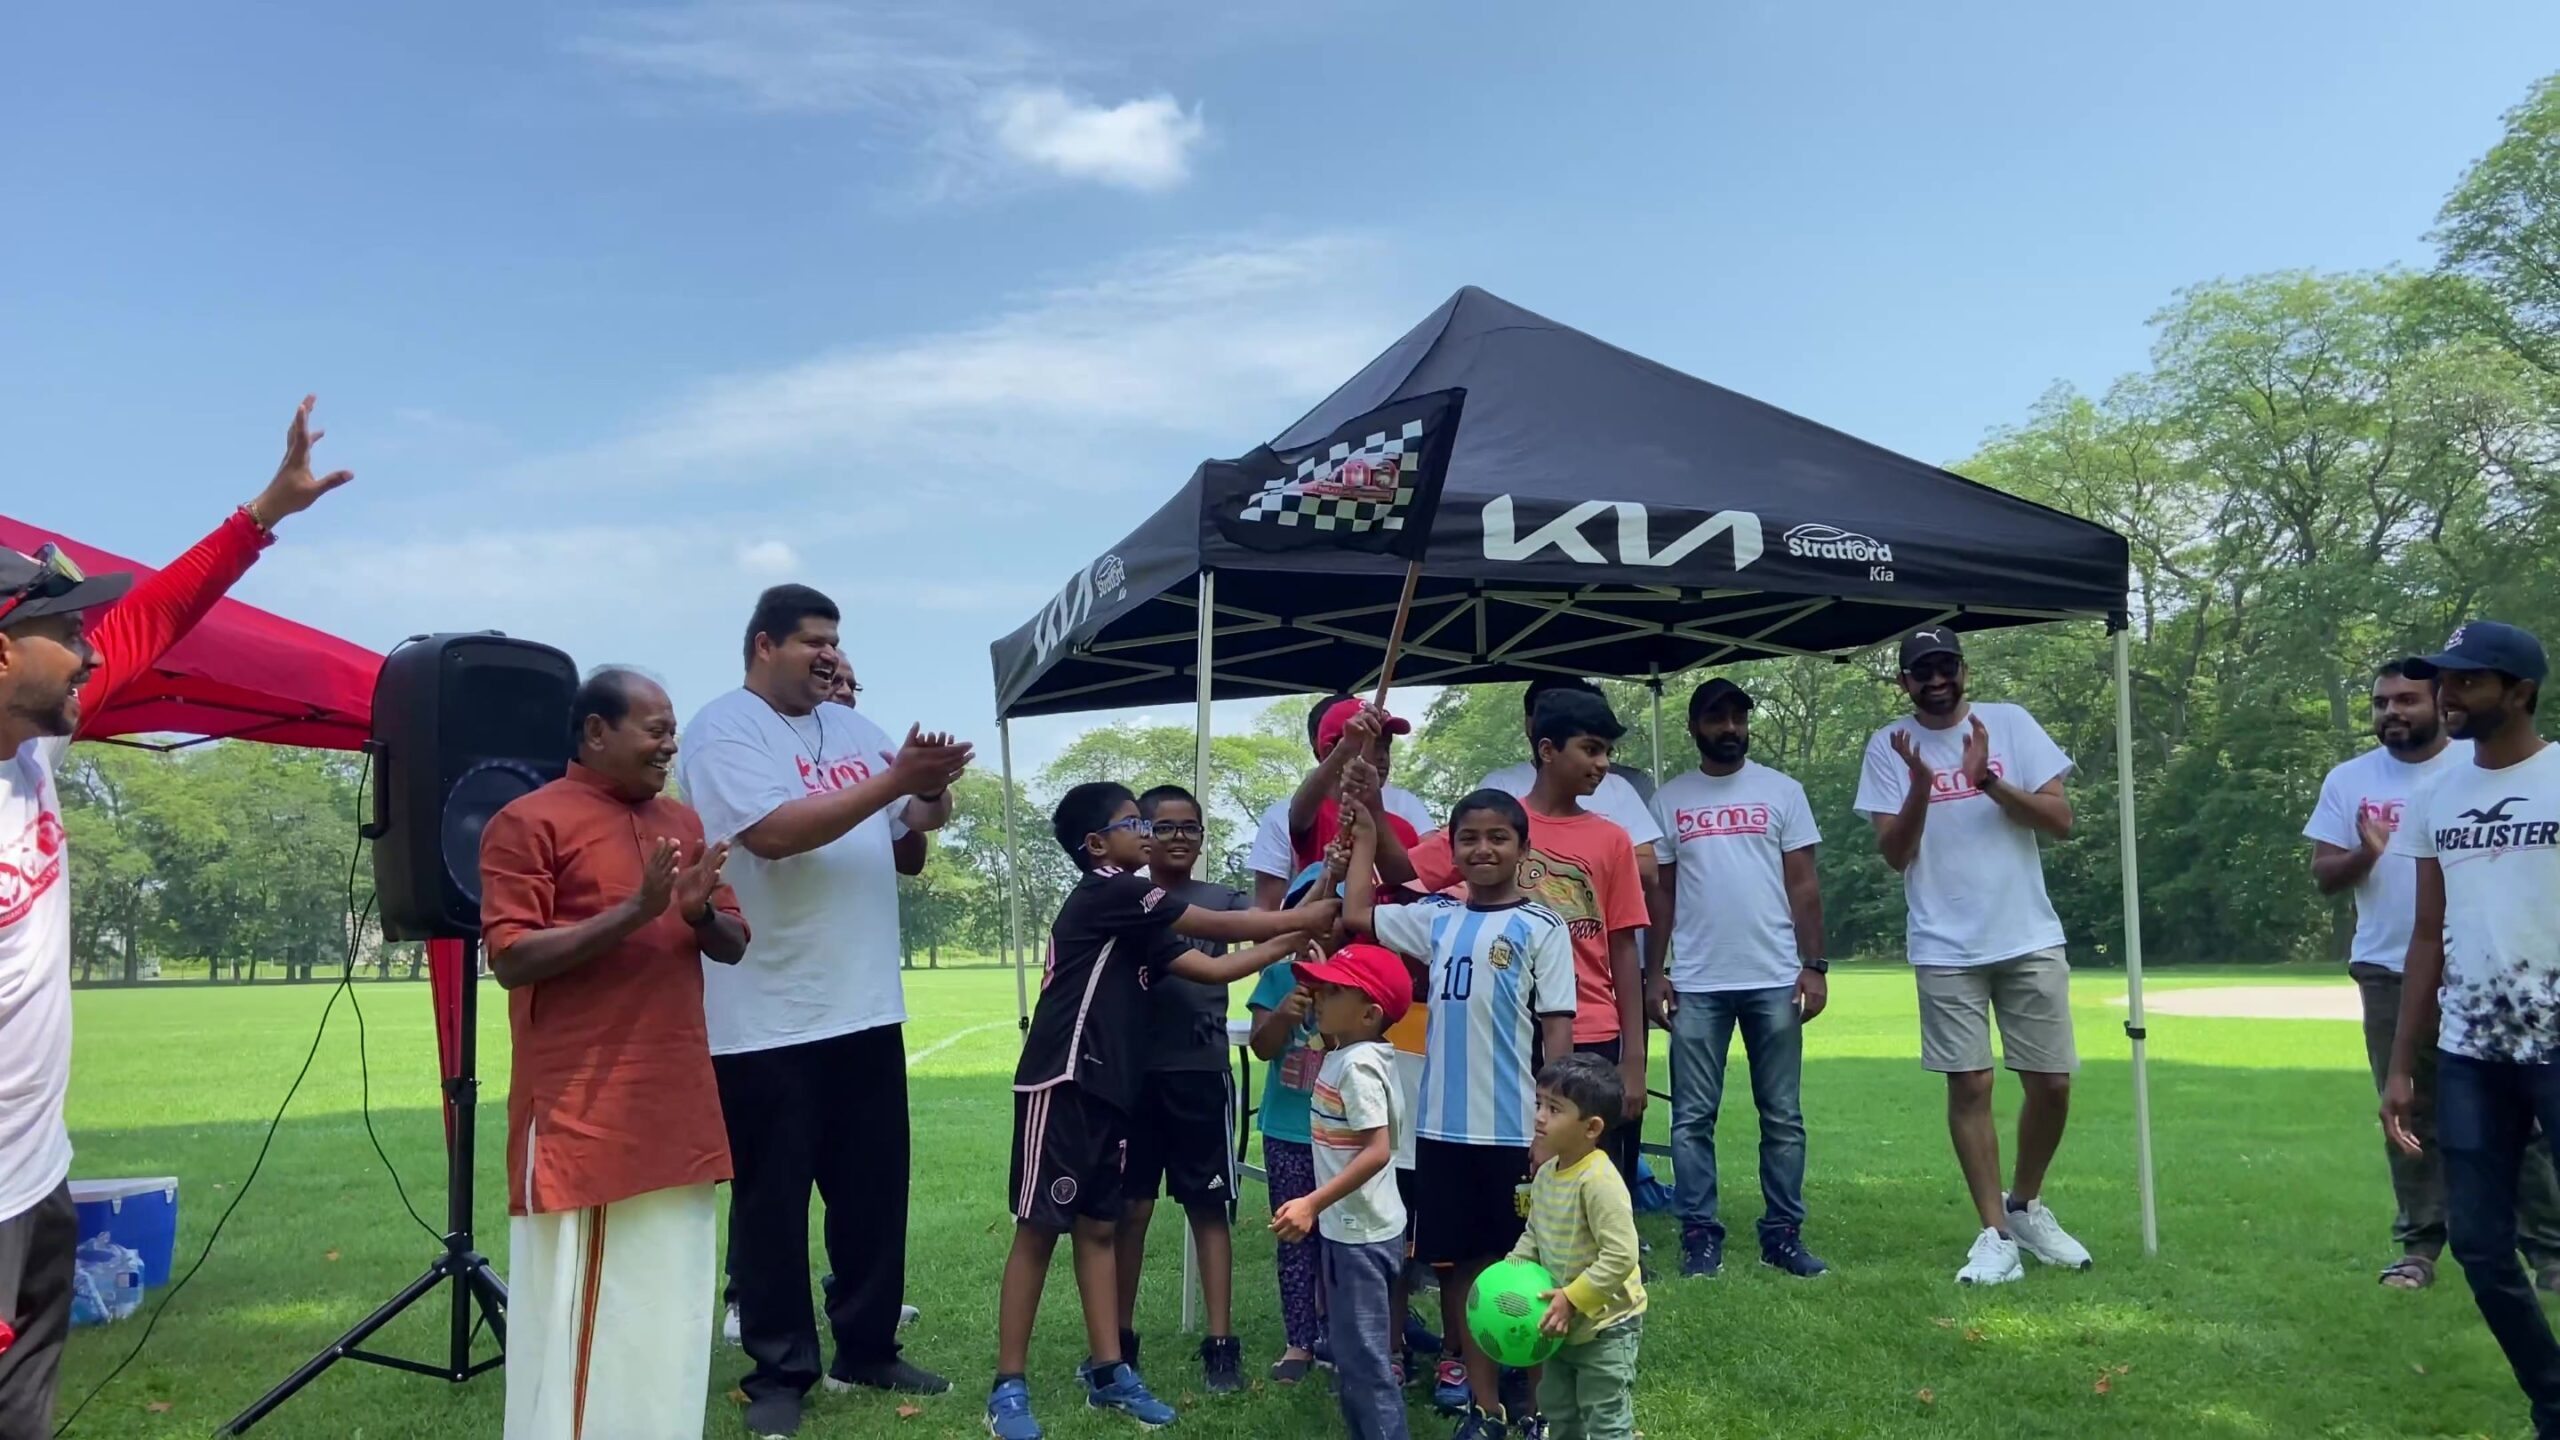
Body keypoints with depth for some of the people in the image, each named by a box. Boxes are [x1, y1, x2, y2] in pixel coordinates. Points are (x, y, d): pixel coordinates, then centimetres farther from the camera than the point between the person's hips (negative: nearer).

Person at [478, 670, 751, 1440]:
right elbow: (510, 957, -13)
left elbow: (734, 944, 15)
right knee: (579, 1308, -1)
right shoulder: (529, 822, -5)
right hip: (583, 1112, -6)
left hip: (677, 1110, 6)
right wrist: (633, 912, -21)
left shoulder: (682, 822, 15)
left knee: (670, 1310, 10)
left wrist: (701, 913, -8)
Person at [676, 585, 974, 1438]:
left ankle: (867, 1350, 28)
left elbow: (925, 819, 13)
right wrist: (892, 781, -23)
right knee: (772, 1200, 6)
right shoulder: (724, 730, -8)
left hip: (867, 1008, 7)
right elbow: (776, 831, -23)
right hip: (766, 1018, -7)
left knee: (875, 1189, 14)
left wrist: (934, 783, -9)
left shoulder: (851, 728, 14)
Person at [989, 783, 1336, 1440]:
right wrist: (1308, 917, -1)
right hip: (1061, 1084, -9)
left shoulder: (1136, 921, 16)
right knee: (1040, 1228, -4)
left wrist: (1294, 942, 8)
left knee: (1099, 1226, 11)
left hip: (1106, 1089, 9)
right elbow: (1221, 928, -8)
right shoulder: (1105, 892, -10)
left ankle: (1109, 1372, 18)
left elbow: (1213, 966, 13)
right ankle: (1009, 1387, 3)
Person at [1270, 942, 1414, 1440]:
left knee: (1363, 1357, -3)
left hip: (1361, 1233, -10)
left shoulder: (1358, 1065, -21)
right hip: (1351, 1227, 10)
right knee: (1353, 1353, 18)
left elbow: (1378, 1151, -28)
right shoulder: (1345, 1054, 7)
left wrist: (1312, 1203, -31)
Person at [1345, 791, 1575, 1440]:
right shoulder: (1436, 918, 8)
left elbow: (1558, 1028, -6)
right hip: (1443, 1126, 5)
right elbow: (1356, 913, 17)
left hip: (1516, 1130, -4)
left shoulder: (1541, 927, -4)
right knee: (1459, 1264, 11)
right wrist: (1364, 836, 18)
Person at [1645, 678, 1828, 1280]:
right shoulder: (1670, 799, 8)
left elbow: (1803, 885, 4)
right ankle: (1700, 1235, 7)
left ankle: (1783, 1233, 13)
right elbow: (1661, 892, 9)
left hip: (1774, 980, 0)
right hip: (1696, 984, 0)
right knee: (1693, 1116, 1)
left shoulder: (1781, 791, 6)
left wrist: (1814, 966, -3)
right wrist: (1655, 973, 2)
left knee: (1783, 1116, 5)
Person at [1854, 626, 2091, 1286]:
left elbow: (2060, 820, -3)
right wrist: (1921, 786, -20)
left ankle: (2025, 1205, 28)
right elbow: (1894, 854, -4)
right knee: (1969, 1085, -1)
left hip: (2031, 939, 1)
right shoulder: (1889, 747, 1)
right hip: (1946, 948, -1)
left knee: (2051, 1084, 5)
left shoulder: (2010, 724, 2)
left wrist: (1988, 780, -17)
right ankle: (1996, 1235, 9)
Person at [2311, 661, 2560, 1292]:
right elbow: (2323, 876, 3)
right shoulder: (2348, 780, 5)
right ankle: (2421, 1244, 14)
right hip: (2391, 973, 2)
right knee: (2412, 1116, 7)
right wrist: (2365, 855, -17)